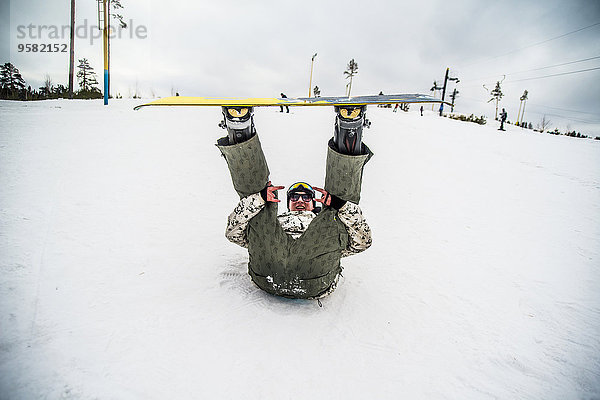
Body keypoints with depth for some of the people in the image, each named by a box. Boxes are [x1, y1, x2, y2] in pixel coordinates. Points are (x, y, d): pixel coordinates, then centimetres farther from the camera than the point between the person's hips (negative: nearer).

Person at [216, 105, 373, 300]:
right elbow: (233, 233, 21)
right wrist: (258, 199, 7)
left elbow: (363, 241, 21)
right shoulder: (270, 225, 40)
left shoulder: (330, 230, 40)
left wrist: (341, 205, 9)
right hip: (267, 277, 1)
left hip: (315, 282, 0)